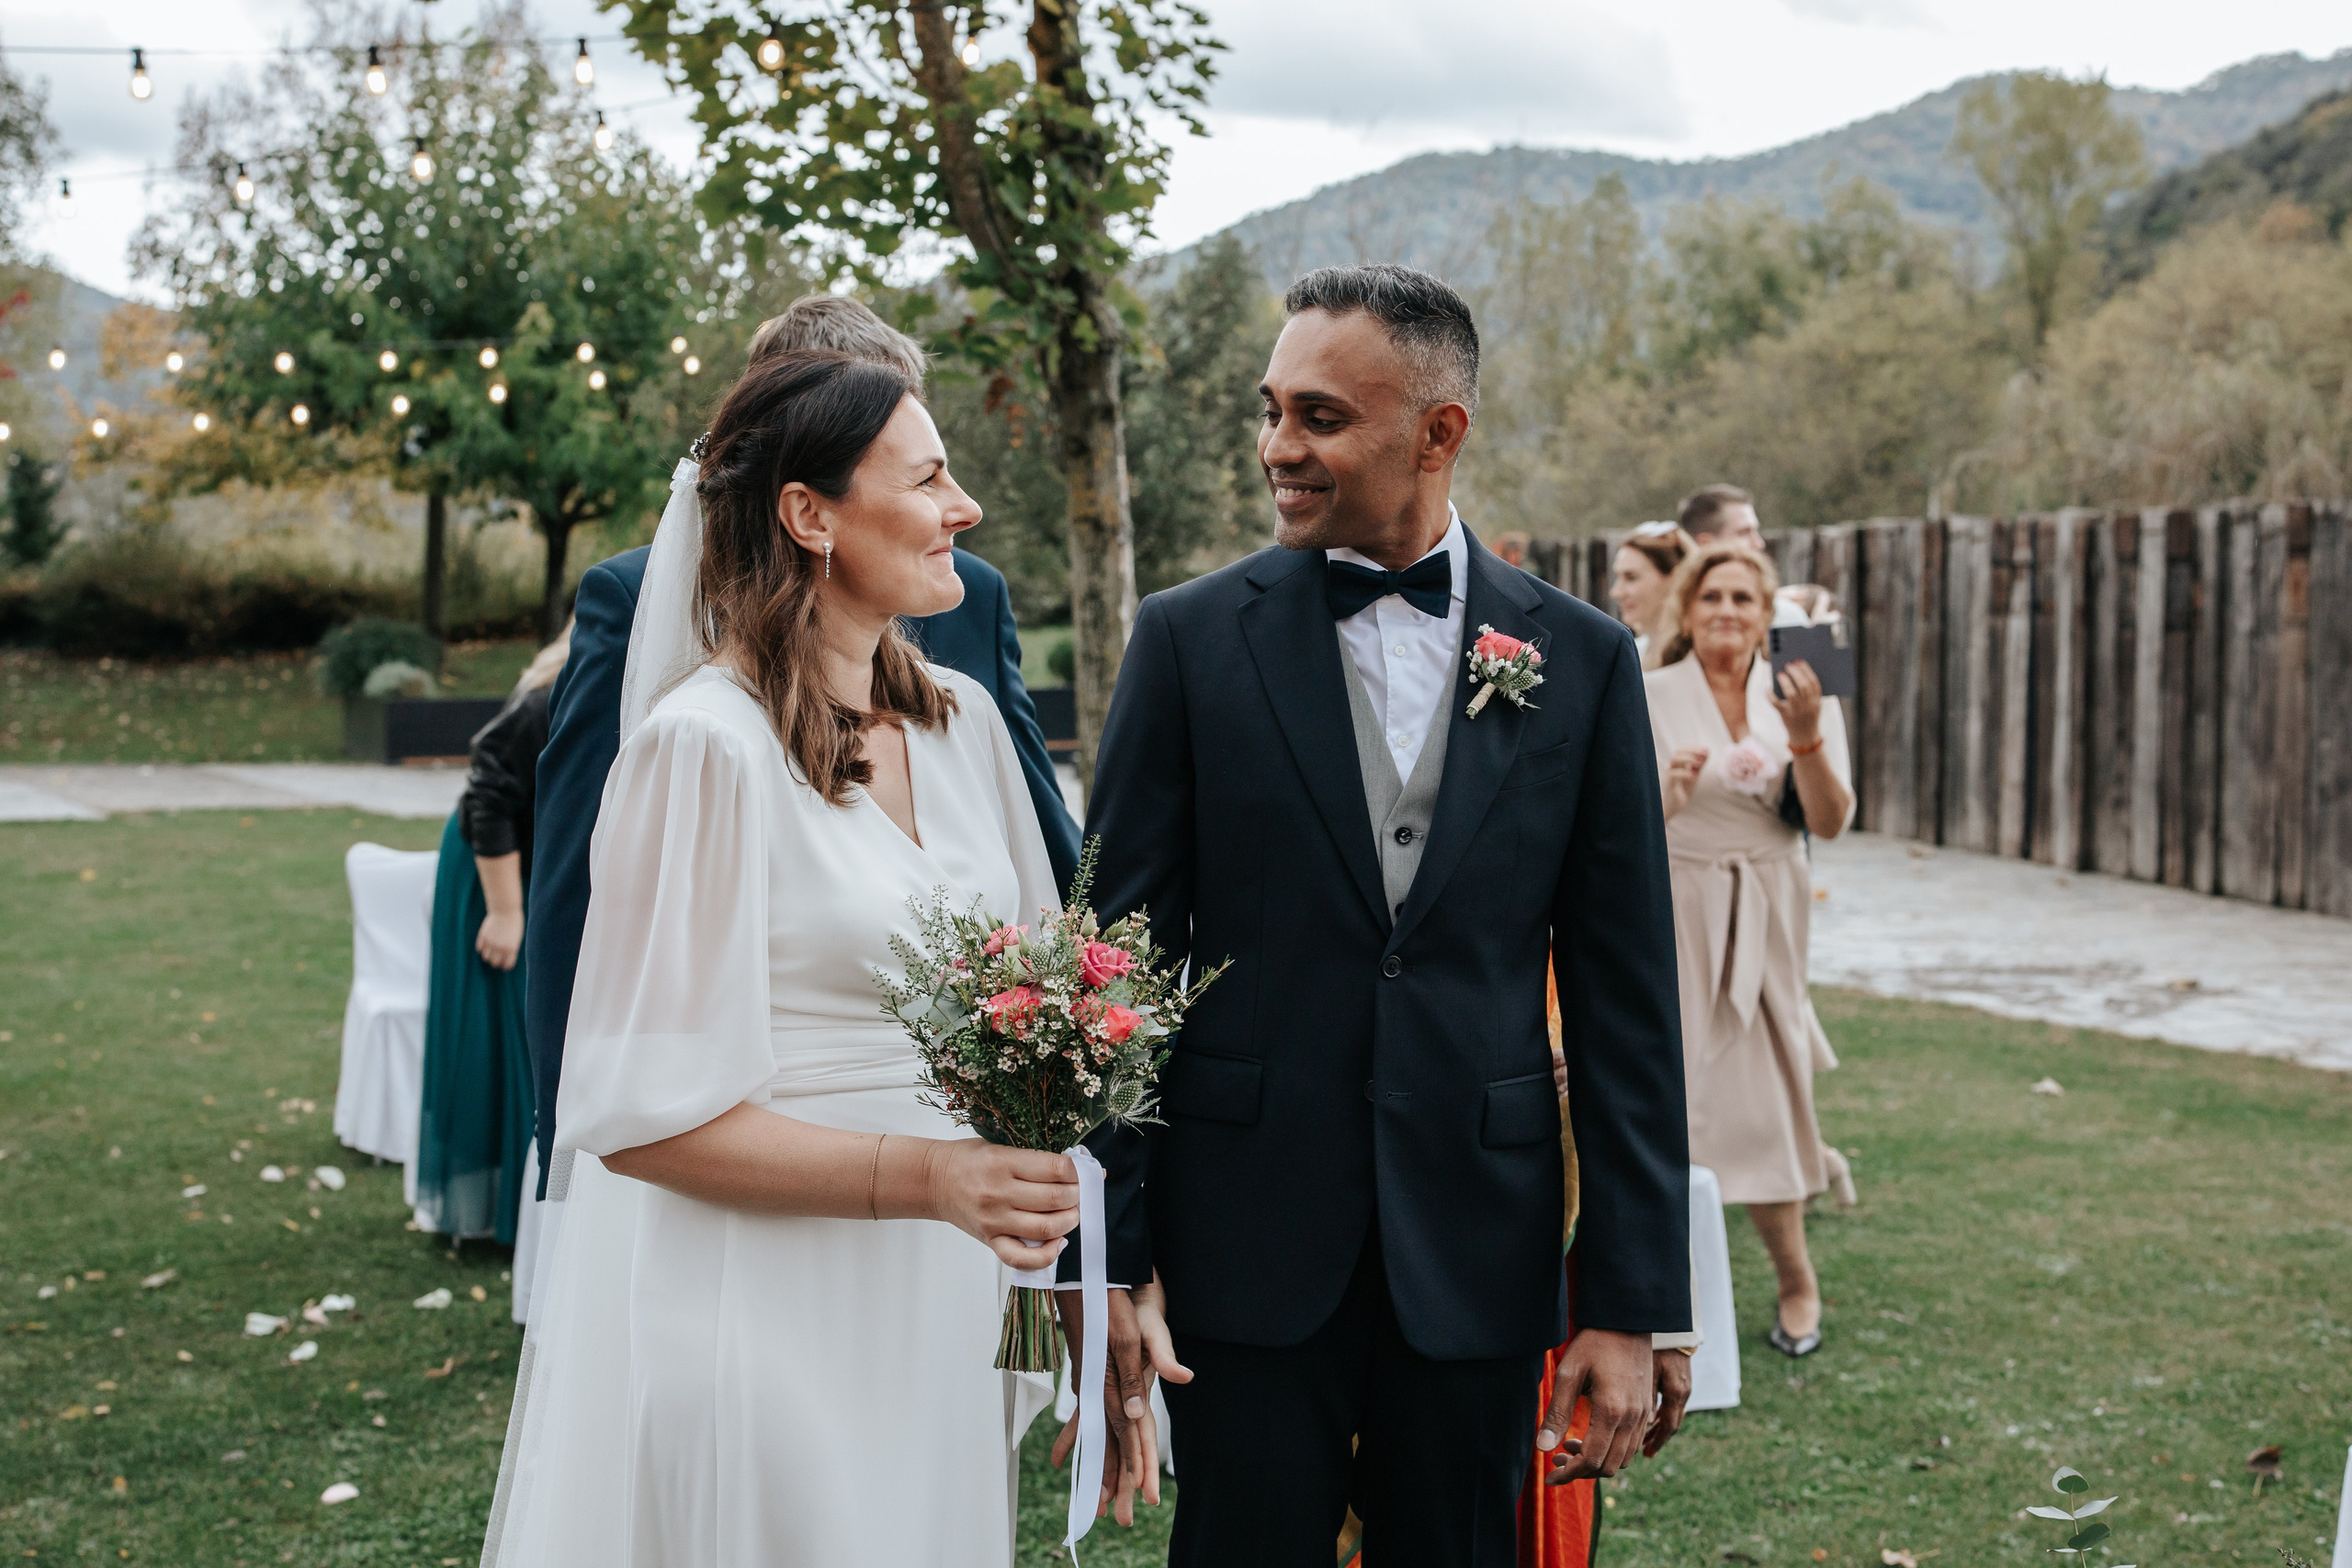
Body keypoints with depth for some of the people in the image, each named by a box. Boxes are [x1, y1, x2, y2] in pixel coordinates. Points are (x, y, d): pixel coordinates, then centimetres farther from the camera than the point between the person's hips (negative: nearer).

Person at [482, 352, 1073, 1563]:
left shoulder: (963, 719, 5)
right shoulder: (706, 743, -16)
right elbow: (644, 1119, -16)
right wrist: (925, 1176, -23)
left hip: (941, 1309, 7)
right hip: (769, 1314, -7)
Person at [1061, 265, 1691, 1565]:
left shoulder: (1581, 661, 1)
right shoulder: (1189, 640, -1)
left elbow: (1625, 999, 2)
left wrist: (1630, 1305, -1)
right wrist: (1101, 1262, -5)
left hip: (1479, 1261, 1)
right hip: (1249, 1251, -1)